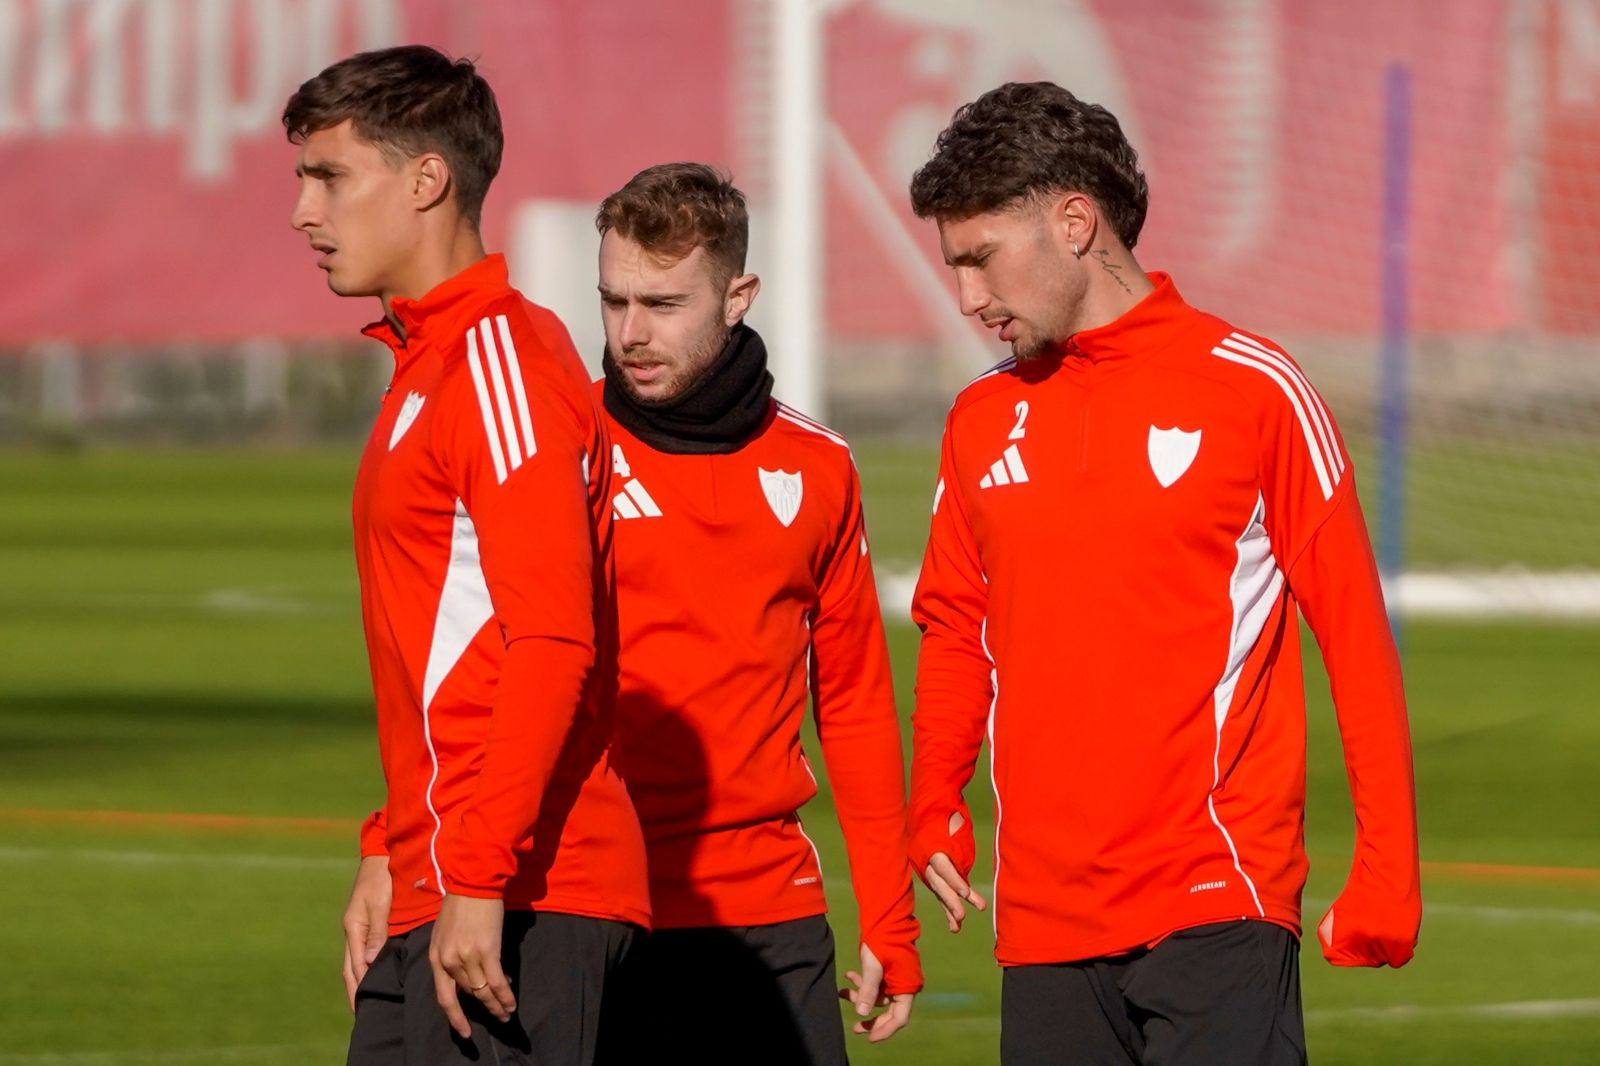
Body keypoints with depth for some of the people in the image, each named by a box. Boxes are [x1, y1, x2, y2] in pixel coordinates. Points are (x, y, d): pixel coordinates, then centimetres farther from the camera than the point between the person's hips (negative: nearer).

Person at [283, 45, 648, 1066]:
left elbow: (553, 644, -20)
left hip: (516, 908, -10)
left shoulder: (502, 357, -11)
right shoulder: (430, 361, 20)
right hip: (435, 900, 10)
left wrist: (475, 876, -23)